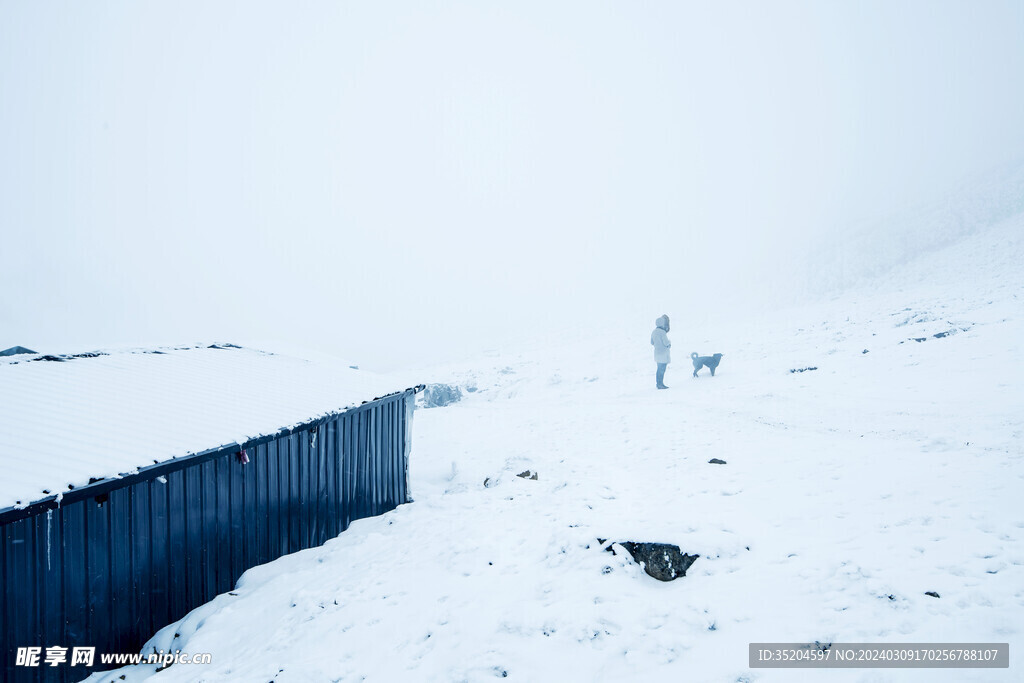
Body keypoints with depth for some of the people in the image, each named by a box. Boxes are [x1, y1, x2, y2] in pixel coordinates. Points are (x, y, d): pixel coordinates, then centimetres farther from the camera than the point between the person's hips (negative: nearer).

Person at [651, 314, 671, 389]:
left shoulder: (654, 332, 5)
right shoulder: (662, 332, -20)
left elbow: (652, 343, 13)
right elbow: (666, 343, -18)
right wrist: (669, 344, 2)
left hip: (657, 353, 8)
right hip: (663, 354, -8)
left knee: (659, 369, 17)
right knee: (662, 370, -1)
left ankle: (658, 383, 22)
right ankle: (661, 384, 2)